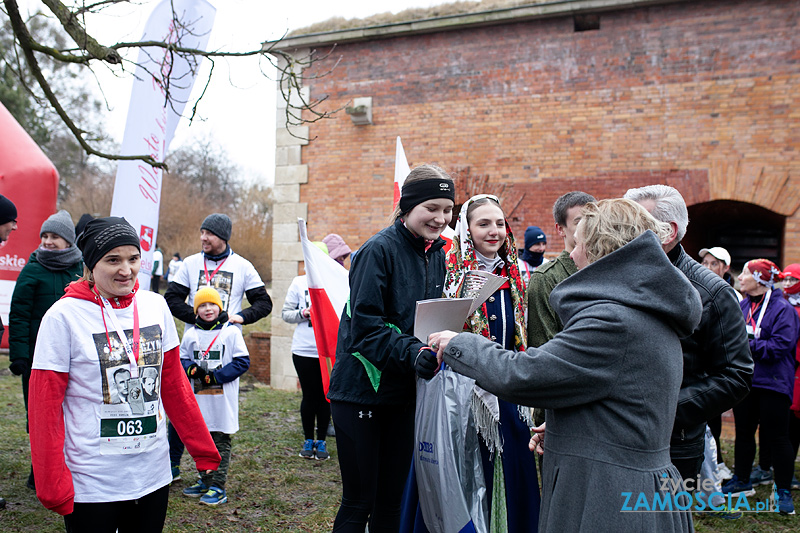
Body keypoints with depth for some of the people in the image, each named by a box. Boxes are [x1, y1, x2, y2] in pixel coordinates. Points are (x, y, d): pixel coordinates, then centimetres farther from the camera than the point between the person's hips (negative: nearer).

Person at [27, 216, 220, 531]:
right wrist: (52, 486, -11)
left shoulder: (156, 306, 0)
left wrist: (203, 450, 8)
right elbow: (45, 405, -9)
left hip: (154, 476, 4)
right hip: (90, 484, -3)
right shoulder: (63, 316, -11)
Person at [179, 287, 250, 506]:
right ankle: (205, 481, 28)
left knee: (222, 441, 0)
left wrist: (216, 376, -14)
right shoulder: (190, 334, 7)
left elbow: (242, 362, -7)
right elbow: (180, 359, 11)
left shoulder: (231, 332, -4)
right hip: (199, 398, 4)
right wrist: (193, 369, -10)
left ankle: (218, 487, 7)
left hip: (223, 399, -4)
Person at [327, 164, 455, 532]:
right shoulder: (380, 250, -15)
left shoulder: (436, 253, 8)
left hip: (403, 393, 7)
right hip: (361, 389, -6)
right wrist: (411, 352, -33)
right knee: (359, 502, 4)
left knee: (391, 501, 15)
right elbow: (365, 326, -21)